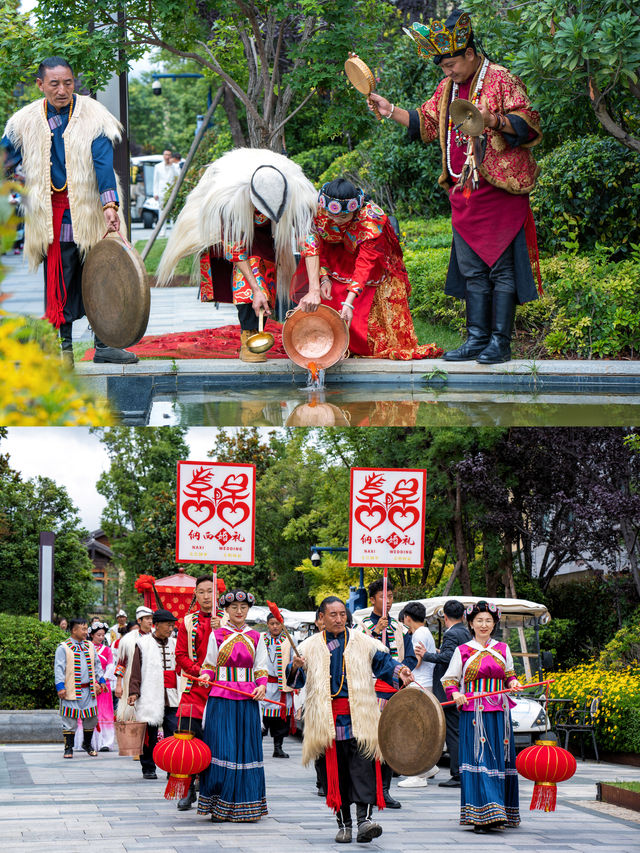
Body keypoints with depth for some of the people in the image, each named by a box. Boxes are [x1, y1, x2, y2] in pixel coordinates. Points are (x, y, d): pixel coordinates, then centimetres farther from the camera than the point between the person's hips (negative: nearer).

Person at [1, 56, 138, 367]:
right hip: (51, 213, 1)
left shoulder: (92, 117, -4)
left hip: (90, 211, -1)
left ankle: (103, 344, 10)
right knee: (59, 281, 1)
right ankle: (63, 347, 8)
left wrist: (110, 204, -21)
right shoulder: (27, 121, 3)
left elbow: (103, 163, -11)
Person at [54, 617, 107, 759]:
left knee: (91, 718, 8)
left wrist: (101, 680, 14)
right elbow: (59, 668, -8)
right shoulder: (64, 648, -4)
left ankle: (87, 744, 26)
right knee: (70, 720, -2)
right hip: (72, 691, -5)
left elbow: (97, 664, 22)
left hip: (88, 690, 5)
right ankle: (68, 748, 5)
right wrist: (60, 686, -16)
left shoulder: (90, 646, 13)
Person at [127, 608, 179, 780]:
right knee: (150, 735, 2)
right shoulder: (143, 644, 3)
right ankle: (148, 768, 12)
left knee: (172, 734, -4)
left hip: (172, 698, 3)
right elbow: (136, 671, 0)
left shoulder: (174, 644, 14)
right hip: (150, 698, -3)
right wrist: (134, 692, -9)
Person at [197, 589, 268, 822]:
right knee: (221, 749, -8)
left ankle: (243, 806, 6)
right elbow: (209, 665, 9)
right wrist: (206, 676, -12)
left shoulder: (254, 637, 11)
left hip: (248, 699, 2)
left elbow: (261, 668, 13)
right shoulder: (217, 635, 5)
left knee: (246, 749, 0)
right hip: (221, 699, -2)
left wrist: (262, 685, -5)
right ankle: (218, 807, -3)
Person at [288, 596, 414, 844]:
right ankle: (343, 823, 9)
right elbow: (295, 680, 6)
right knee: (336, 770, 2)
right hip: (327, 719, 1)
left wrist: (399, 672, -11)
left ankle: (364, 818, -20)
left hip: (359, 716, -1)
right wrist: (295, 667, -16)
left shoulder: (363, 642, 10)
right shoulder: (310, 647, 10)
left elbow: (384, 663, 9)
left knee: (363, 766, -14)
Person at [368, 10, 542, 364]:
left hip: (500, 191, -7)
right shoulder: (448, 87, 15)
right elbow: (426, 123, 26)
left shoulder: (501, 80, -8)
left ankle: (500, 341, -5)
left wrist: (494, 121, -30)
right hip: (464, 195, 7)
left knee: (501, 267, -6)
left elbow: (529, 124, -14)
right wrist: (390, 111, 14)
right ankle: (477, 338, 11)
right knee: (472, 270, 8)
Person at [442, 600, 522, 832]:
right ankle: (481, 815, -14)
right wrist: (455, 694, -12)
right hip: (473, 714, -3)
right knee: (478, 760, -10)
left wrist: (513, 683, 2)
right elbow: (449, 679, 7)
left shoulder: (502, 649, 12)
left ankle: (499, 814, 10)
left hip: (499, 714, 3)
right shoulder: (463, 651, 4)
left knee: (500, 760, 2)